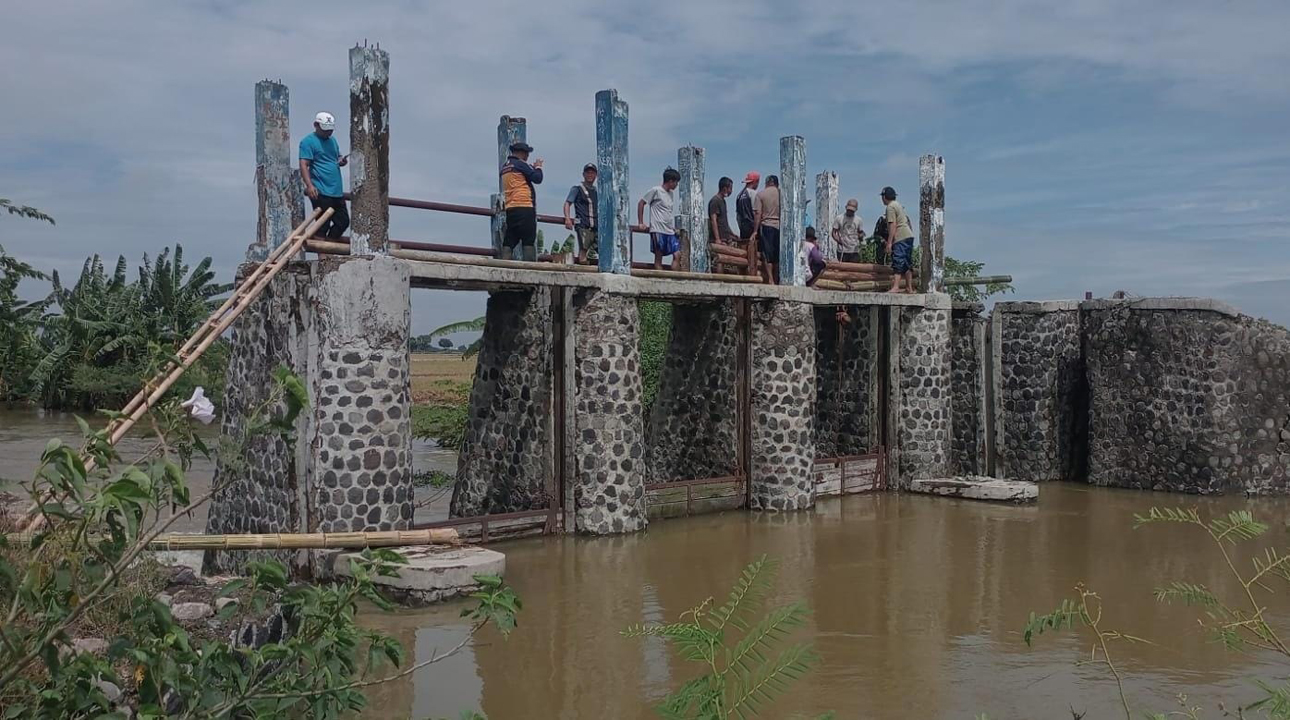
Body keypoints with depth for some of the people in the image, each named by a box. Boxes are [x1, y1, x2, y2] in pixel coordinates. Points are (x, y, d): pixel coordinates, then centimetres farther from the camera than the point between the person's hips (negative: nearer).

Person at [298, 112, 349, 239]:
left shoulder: (332, 140, 17)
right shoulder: (308, 141, -7)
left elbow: (338, 157, 28)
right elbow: (303, 165, -14)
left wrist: (342, 161, 2)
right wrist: (309, 186, -26)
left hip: (337, 191, 8)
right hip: (321, 192, -8)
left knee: (343, 222, 10)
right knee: (323, 225, -4)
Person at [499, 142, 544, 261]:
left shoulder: (504, 166, 20)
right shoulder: (520, 163, -4)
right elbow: (537, 179, -7)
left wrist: (533, 168, 22)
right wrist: (538, 167, 11)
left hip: (509, 208, 7)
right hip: (524, 207, -7)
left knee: (509, 242, 2)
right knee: (529, 242, -9)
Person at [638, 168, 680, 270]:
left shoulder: (671, 194, 18)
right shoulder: (656, 190, -3)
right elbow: (641, 203, -1)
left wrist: (674, 227, 15)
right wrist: (641, 222, -5)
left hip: (670, 231, 7)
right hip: (658, 230, -7)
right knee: (658, 257, -4)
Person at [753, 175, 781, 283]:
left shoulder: (761, 194, 0)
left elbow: (758, 213, -7)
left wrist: (755, 231, -5)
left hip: (766, 226, -3)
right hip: (780, 227, 3)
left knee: (767, 255, -3)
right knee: (777, 256, 9)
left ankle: (770, 280, -11)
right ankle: (776, 280, 13)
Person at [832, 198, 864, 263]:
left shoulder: (859, 220, 8)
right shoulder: (839, 218, 3)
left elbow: (861, 233, 14)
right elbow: (834, 232, 5)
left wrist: (861, 236, -11)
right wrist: (837, 239, -17)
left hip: (854, 251, 1)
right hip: (842, 251, -1)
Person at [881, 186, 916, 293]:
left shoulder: (890, 207, -7)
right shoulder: (898, 205, 22)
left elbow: (893, 225, -15)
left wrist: (889, 243, -17)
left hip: (901, 238, -10)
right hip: (909, 236, 10)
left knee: (898, 262, -15)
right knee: (907, 264, 12)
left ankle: (895, 287, -24)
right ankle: (909, 288, 15)